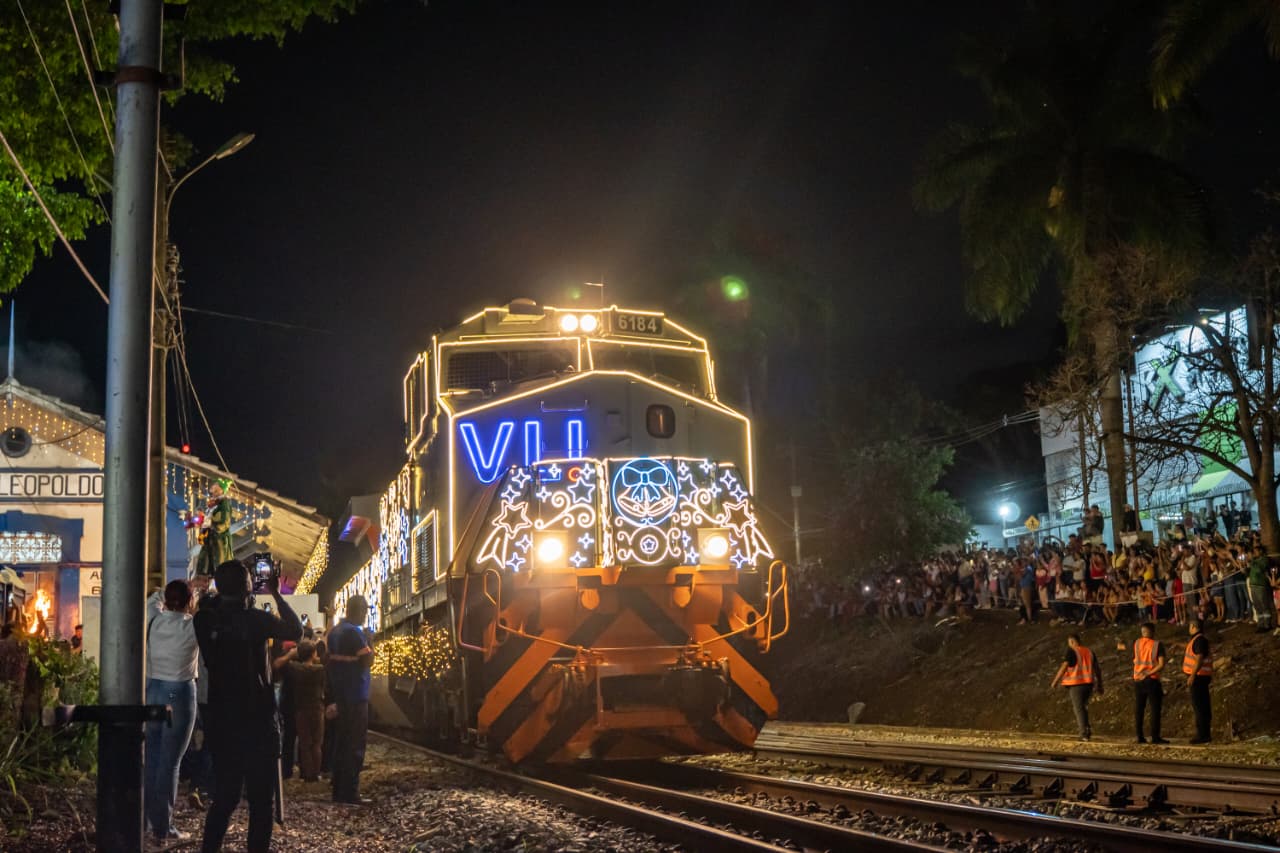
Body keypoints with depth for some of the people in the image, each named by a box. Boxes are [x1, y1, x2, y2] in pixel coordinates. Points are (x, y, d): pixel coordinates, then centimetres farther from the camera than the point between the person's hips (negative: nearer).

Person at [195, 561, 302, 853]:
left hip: (221, 722, 5)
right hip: (257, 721, -5)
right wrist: (277, 595, 3)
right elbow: (296, 631, -3)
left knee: (224, 796, 15)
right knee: (260, 799, 3)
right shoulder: (254, 619, -14)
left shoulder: (205, 620, -2)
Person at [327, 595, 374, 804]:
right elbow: (368, 661, -17)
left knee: (340, 744, 13)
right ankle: (350, 793, -5)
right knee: (355, 746, -4)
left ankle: (339, 791, 17)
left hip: (338, 698, 8)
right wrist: (369, 643, -2)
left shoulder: (335, 631, 11)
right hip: (355, 697, -8)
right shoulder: (355, 632, -16)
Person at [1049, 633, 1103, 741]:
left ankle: (1084, 734, -6)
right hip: (1088, 683, 6)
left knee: (1079, 708, -1)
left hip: (1076, 684, -6)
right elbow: (1097, 669, 12)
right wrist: (1100, 685, 19)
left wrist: (1055, 682, -12)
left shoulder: (1072, 651, -7)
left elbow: (1064, 666, -16)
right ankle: (1087, 729, 12)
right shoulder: (1089, 652, 12)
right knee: (1082, 706, 22)